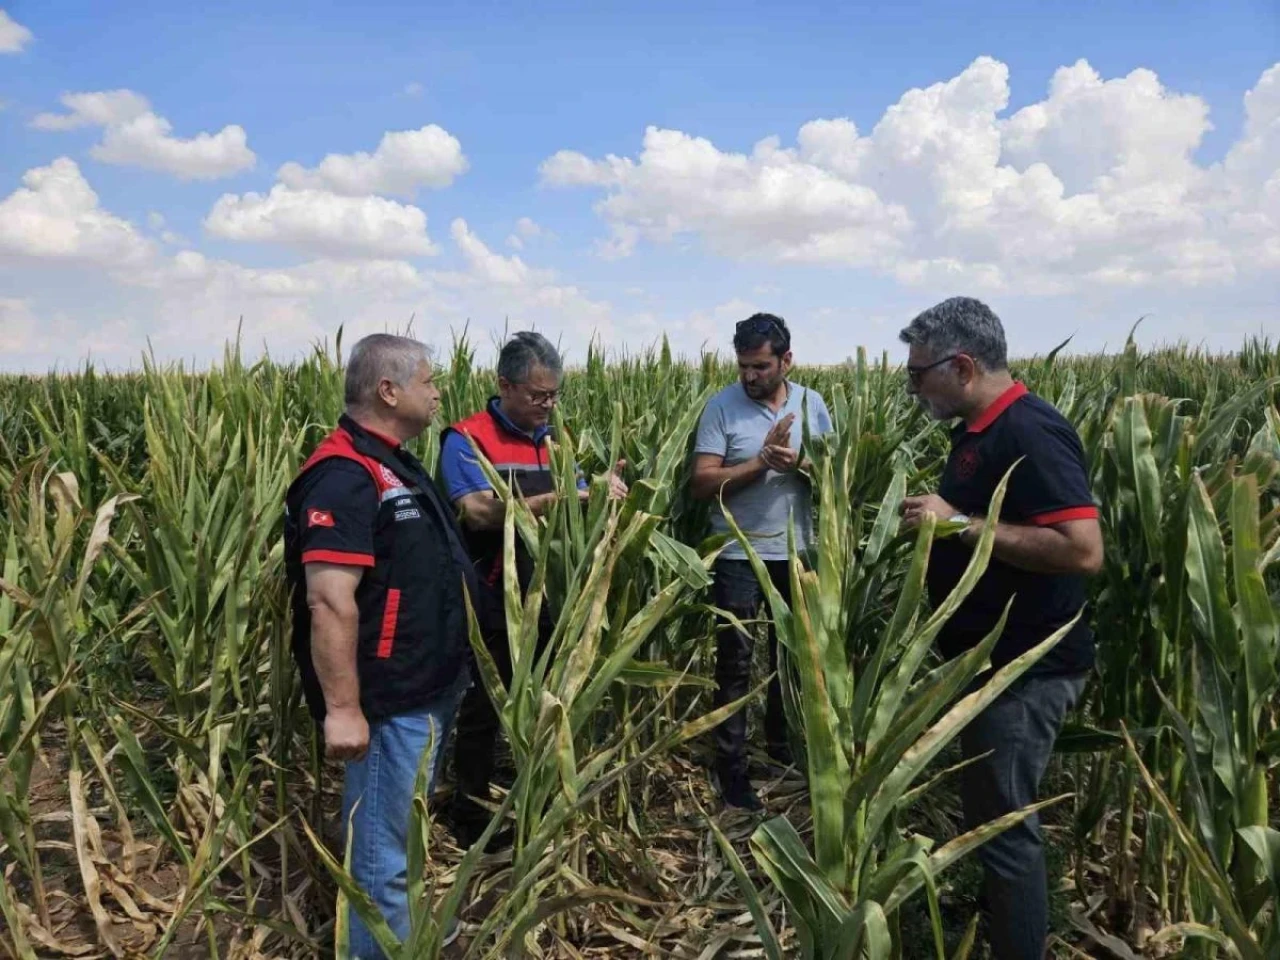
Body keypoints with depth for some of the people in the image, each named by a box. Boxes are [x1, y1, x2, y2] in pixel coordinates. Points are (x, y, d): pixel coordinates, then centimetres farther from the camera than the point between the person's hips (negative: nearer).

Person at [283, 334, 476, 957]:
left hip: (428, 693, 11)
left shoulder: (393, 466, 12)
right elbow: (330, 602, -28)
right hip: (389, 703, -11)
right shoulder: (345, 476, -22)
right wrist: (342, 709, -28)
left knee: (406, 838, 25)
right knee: (383, 855, 4)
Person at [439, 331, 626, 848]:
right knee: (483, 711, 9)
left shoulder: (554, 441, 10)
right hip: (491, 605, -6)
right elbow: (481, 513, -24)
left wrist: (602, 492, -11)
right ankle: (471, 819, 28)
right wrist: (551, 500, -31)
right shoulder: (466, 439, -10)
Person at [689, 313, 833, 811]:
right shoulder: (721, 406, -9)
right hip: (740, 555, -4)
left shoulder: (812, 403, 1)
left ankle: (782, 741, 40)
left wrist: (797, 463, -20)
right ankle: (731, 765, 15)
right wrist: (762, 461, -23)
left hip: (799, 552, 4)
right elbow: (701, 484, -15)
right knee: (735, 662, 3)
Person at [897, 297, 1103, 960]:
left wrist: (961, 522, -26)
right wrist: (934, 521, 8)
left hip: (1026, 668, -10)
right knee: (993, 816, 21)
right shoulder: (978, 431, 10)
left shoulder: (1030, 433, -21)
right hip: (994, 658, 10)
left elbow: (1082, 550, -28)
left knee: (1003, 825, 1)